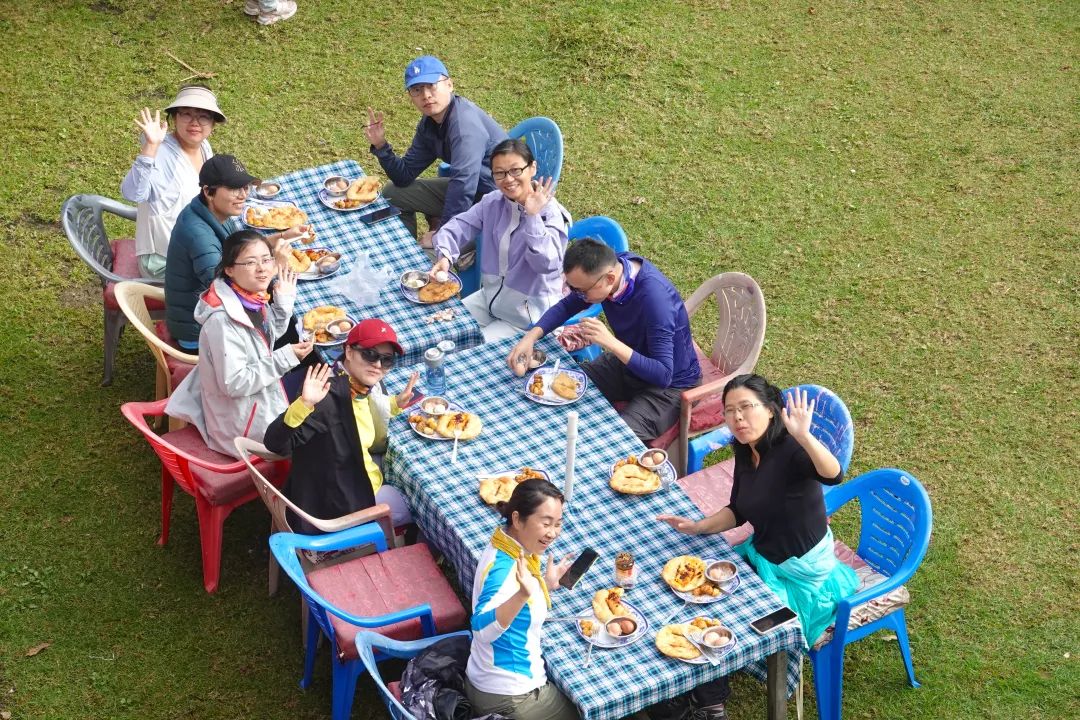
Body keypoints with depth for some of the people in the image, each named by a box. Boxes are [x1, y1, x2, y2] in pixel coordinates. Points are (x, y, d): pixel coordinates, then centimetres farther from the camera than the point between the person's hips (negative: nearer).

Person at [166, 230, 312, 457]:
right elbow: (234, 383, -30)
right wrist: (285, 359, -26)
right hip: (243, 425, -8)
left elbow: (270, 335, 14)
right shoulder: (223, 320, -32)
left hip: (263, 400, 8)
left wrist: (284, 300, -2)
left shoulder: (253, 298, -7)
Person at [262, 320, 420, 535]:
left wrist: (396, 403, 0)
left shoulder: (365, 386, -6)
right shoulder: (329, 396, -31)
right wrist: (304, 404, -53)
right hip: (344, 502, -8)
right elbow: (275, 443, -38)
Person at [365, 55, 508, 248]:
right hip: (466, 191, 10)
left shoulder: (465, 123, -27)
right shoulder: (429, 124, 2)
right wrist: (381, 146, -8)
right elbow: (405, 176, 7)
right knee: (392, 193, 15)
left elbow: (463, 188, -33)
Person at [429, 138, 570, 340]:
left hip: (530, 315, -7)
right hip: (491, 296, 7)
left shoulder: (550, 213, -21)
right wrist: (445, 256, -21)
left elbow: (547, 263, -34)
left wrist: (532, 216, -40)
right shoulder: (493, 202, -1)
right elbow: (460, 225, 0)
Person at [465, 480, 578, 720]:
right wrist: (524, 594, -57)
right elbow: (483, 628, -46)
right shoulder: (504, 567, -28)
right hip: (509, 698, -9)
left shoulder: (508, 548, -1)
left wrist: (547, 584, 6)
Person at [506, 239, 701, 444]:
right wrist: (531, 336, -13)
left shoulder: (654, 296, -36)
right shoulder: (606, 266, -14)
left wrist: (611, 343, -42)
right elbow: (566, 306, 4)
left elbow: (663, 375, -35)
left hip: (671, 384, -7)